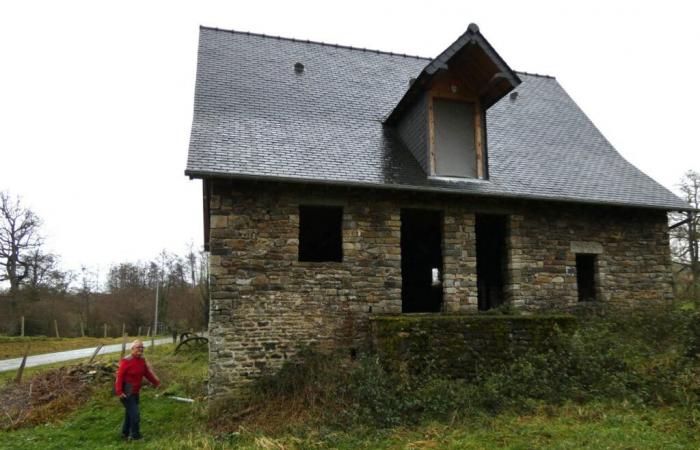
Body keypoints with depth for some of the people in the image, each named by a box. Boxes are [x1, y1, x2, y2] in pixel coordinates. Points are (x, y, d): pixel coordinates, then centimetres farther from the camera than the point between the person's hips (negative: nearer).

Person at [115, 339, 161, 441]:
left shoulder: (142, 360, 3)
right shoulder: (126, 361, -19)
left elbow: (147, 373, 10)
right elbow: (119, 376, -21)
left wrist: (156, 382, 4)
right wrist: (119, 391, -27)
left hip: (135, 392, 8)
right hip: (126, 393, -8)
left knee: (129, 413, 18)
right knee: (135, 414, -8)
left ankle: (125, 434, 32)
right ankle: (136, 436, 3)